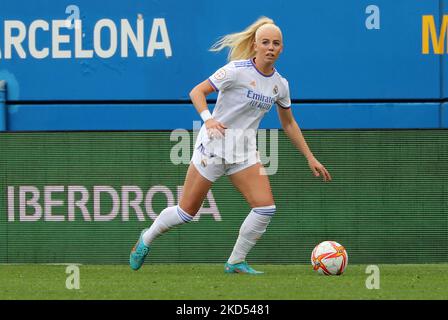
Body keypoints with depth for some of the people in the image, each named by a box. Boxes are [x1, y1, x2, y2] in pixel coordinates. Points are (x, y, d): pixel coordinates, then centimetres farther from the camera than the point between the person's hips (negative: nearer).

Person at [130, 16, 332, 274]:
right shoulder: (237, 70, -14)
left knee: (266, 207, -13)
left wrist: (310, 158, 16)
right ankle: (147, 239, 27)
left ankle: (236, 262, 3)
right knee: (187, 212, -1)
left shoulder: (280, 84, 4)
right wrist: (208, 119, -31)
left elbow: (289, 124, 18)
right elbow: (197, 92, -13)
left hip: (245, 151, 5)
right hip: (215, 143, -5)